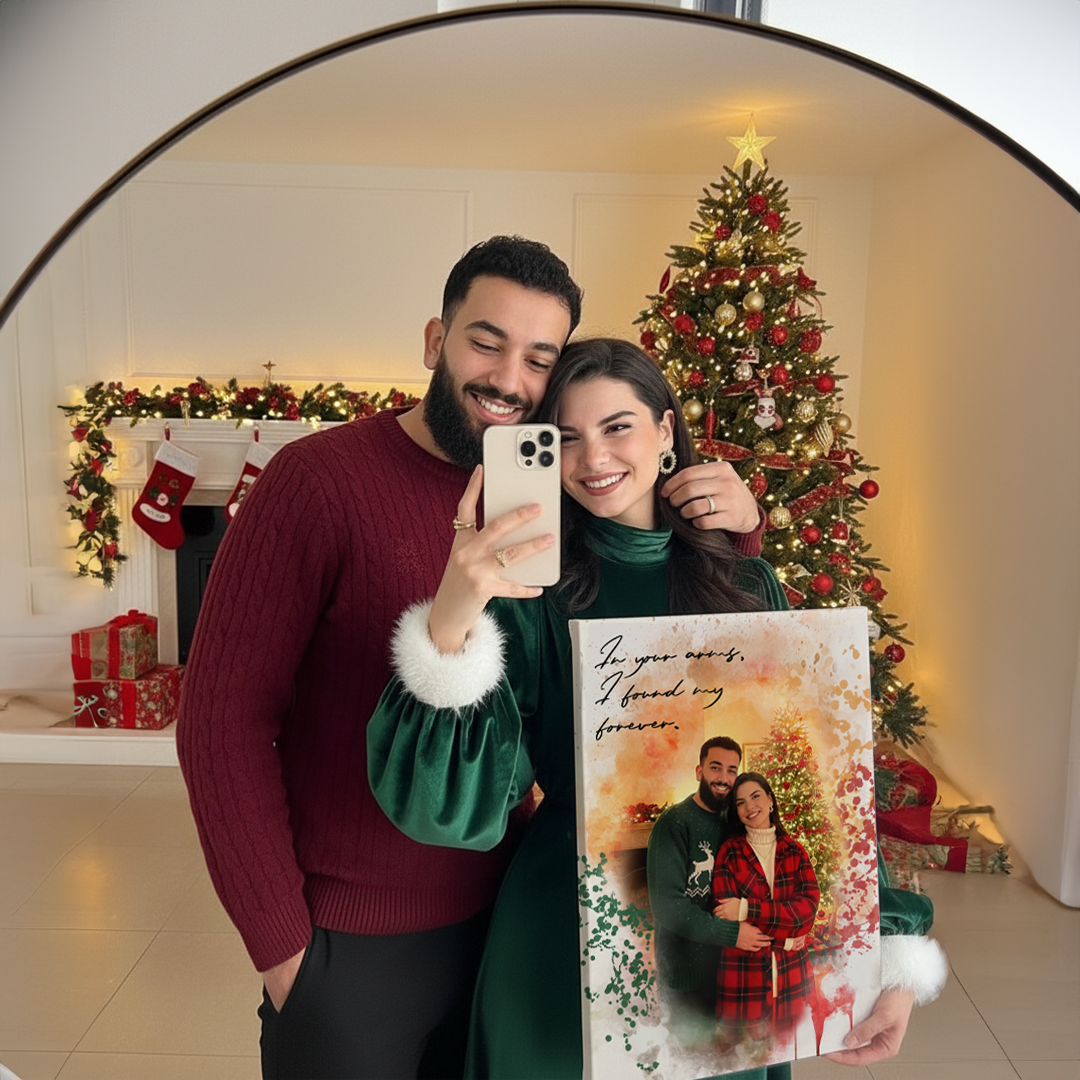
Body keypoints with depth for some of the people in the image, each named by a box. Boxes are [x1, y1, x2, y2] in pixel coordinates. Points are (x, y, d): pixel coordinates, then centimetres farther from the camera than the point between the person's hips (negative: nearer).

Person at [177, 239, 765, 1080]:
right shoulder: (320, 478, -16)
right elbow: (223, 720, -15)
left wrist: (738, 522, -14)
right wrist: (280, 946, -13)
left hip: (501, 918, 5)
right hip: (347, 945, -4)